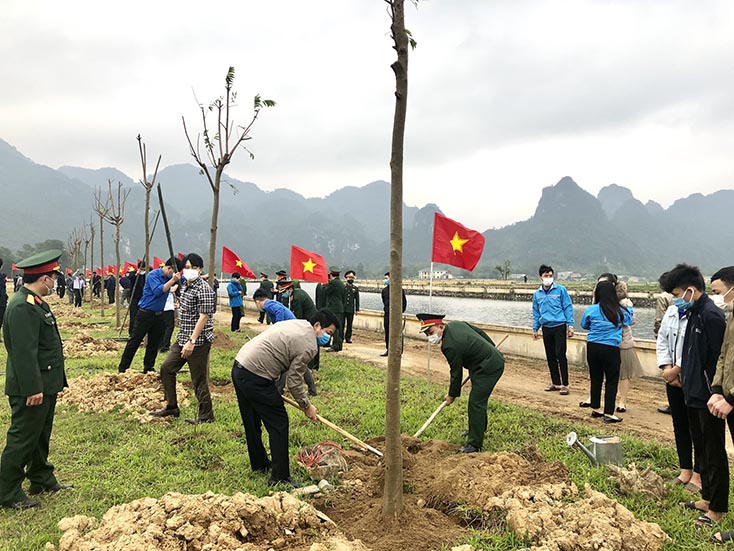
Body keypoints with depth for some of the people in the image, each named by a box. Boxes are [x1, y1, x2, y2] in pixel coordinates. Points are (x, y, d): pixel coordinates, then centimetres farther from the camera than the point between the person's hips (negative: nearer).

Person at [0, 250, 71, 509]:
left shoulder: (35, 302, 11)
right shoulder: (22, 307, -22)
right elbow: (24, 352, -26)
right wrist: (33, 388, -25)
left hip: (46, 385, 10)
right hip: (31, 389, -10)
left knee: (40, 436, 20)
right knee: (22, 439, 2)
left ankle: (42, 480, 34)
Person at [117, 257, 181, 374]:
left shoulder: (170, 277, 6)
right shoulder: (153, 275, -14)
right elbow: (158, 291, -25)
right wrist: (172, 280, -28)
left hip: (158, 315, 7)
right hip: (146, 313, -7)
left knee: (154, 343, 11)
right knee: (135, 340, 0)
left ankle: (148, 368, 21)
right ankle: (122, 368, 7)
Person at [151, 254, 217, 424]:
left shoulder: (203, 289, -16)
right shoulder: (186, 286, 13)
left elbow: (203, 317, -21)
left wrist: (192, 341, -25)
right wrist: (184, 338, 18)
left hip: (199, 341, -9)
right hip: (182, 338, 10)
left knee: (199, 379, -2)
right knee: (166, 368, 14)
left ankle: (206, 415, 12)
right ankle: (172, 407, 26)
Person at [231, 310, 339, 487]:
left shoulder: (297, 324, 14)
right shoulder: (309, 346, -13)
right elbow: (294, 382, -9)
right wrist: (307, 406, 6)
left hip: (239, 367, 10)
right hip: (255, 378, -10)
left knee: (252, 422, 22)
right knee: (278, 424, 1)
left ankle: (259, 464, 39)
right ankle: (280, 477, 8)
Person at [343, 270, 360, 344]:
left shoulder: (355, 288, 9)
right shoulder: (342, 286, 3)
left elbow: (357, 299, 9)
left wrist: (357, 309, 6)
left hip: (351, 309, 2)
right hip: (342, 309, -1)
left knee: (349, 324, 5)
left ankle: (348, 338, 13)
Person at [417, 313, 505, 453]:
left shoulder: (450, 346, -27)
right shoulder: (455, 324, 0)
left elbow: (456, 372, -16)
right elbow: (480, 332, 13)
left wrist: (452, 395, -1)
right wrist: (490, 348, 29)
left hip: (489, 368, -11)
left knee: (476, 403, -11)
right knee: (479, 399, 24)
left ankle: (475, 444, -7)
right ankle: (480, 428, 42)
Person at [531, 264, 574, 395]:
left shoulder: (560, 290, -5)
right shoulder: (537, 294, 8)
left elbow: (568, 307, -4)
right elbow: (536, 313, 16)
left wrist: (570, 325, -9)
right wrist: (535, 329, 15)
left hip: (559, 326, -4)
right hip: (546, 328, 5)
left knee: (560, 355, -7)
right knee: (550, 357, 10)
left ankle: (564, 384, 1)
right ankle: (555, 383, 21)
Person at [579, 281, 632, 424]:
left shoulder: (591, 310, -5)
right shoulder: (621, 311, -4)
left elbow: (584, 325, 13)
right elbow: (629, 319, 19)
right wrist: (629, 307, 38)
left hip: (593, 347, 2)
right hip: (611, 349, -2)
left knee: (596, 378, 14)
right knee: (612, 381, 6)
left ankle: (595, 409, 25)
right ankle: (609, 413, 5)